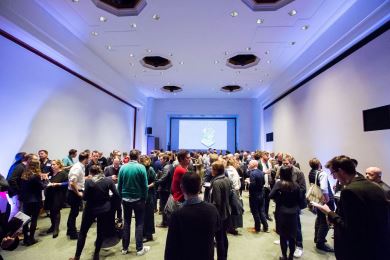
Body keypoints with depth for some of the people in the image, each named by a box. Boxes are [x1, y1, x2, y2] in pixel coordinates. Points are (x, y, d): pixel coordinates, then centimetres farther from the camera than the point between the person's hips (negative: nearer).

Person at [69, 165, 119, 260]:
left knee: (83, 232, 16)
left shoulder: (89, 181, -13)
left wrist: (81, 194, 9)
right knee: (101, 232, 15)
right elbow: (116, 194, -7)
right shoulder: (108, 180, -6)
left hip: (91, 210, -2)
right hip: (105, 209, 2)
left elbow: (85, 198, -11)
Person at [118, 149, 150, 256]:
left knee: (126, 223, 15)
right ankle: (139, 248, 14)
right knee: (139, 223, 8)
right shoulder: (141, 167, -14)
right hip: (138, 199, -3)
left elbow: (119, 184, 0)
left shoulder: (123, 167, -4)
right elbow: (145, 185, -12)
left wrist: (121, 196, 12)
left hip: (125, 199, 3)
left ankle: (124, 248, 25)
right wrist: (145, 198, 0)